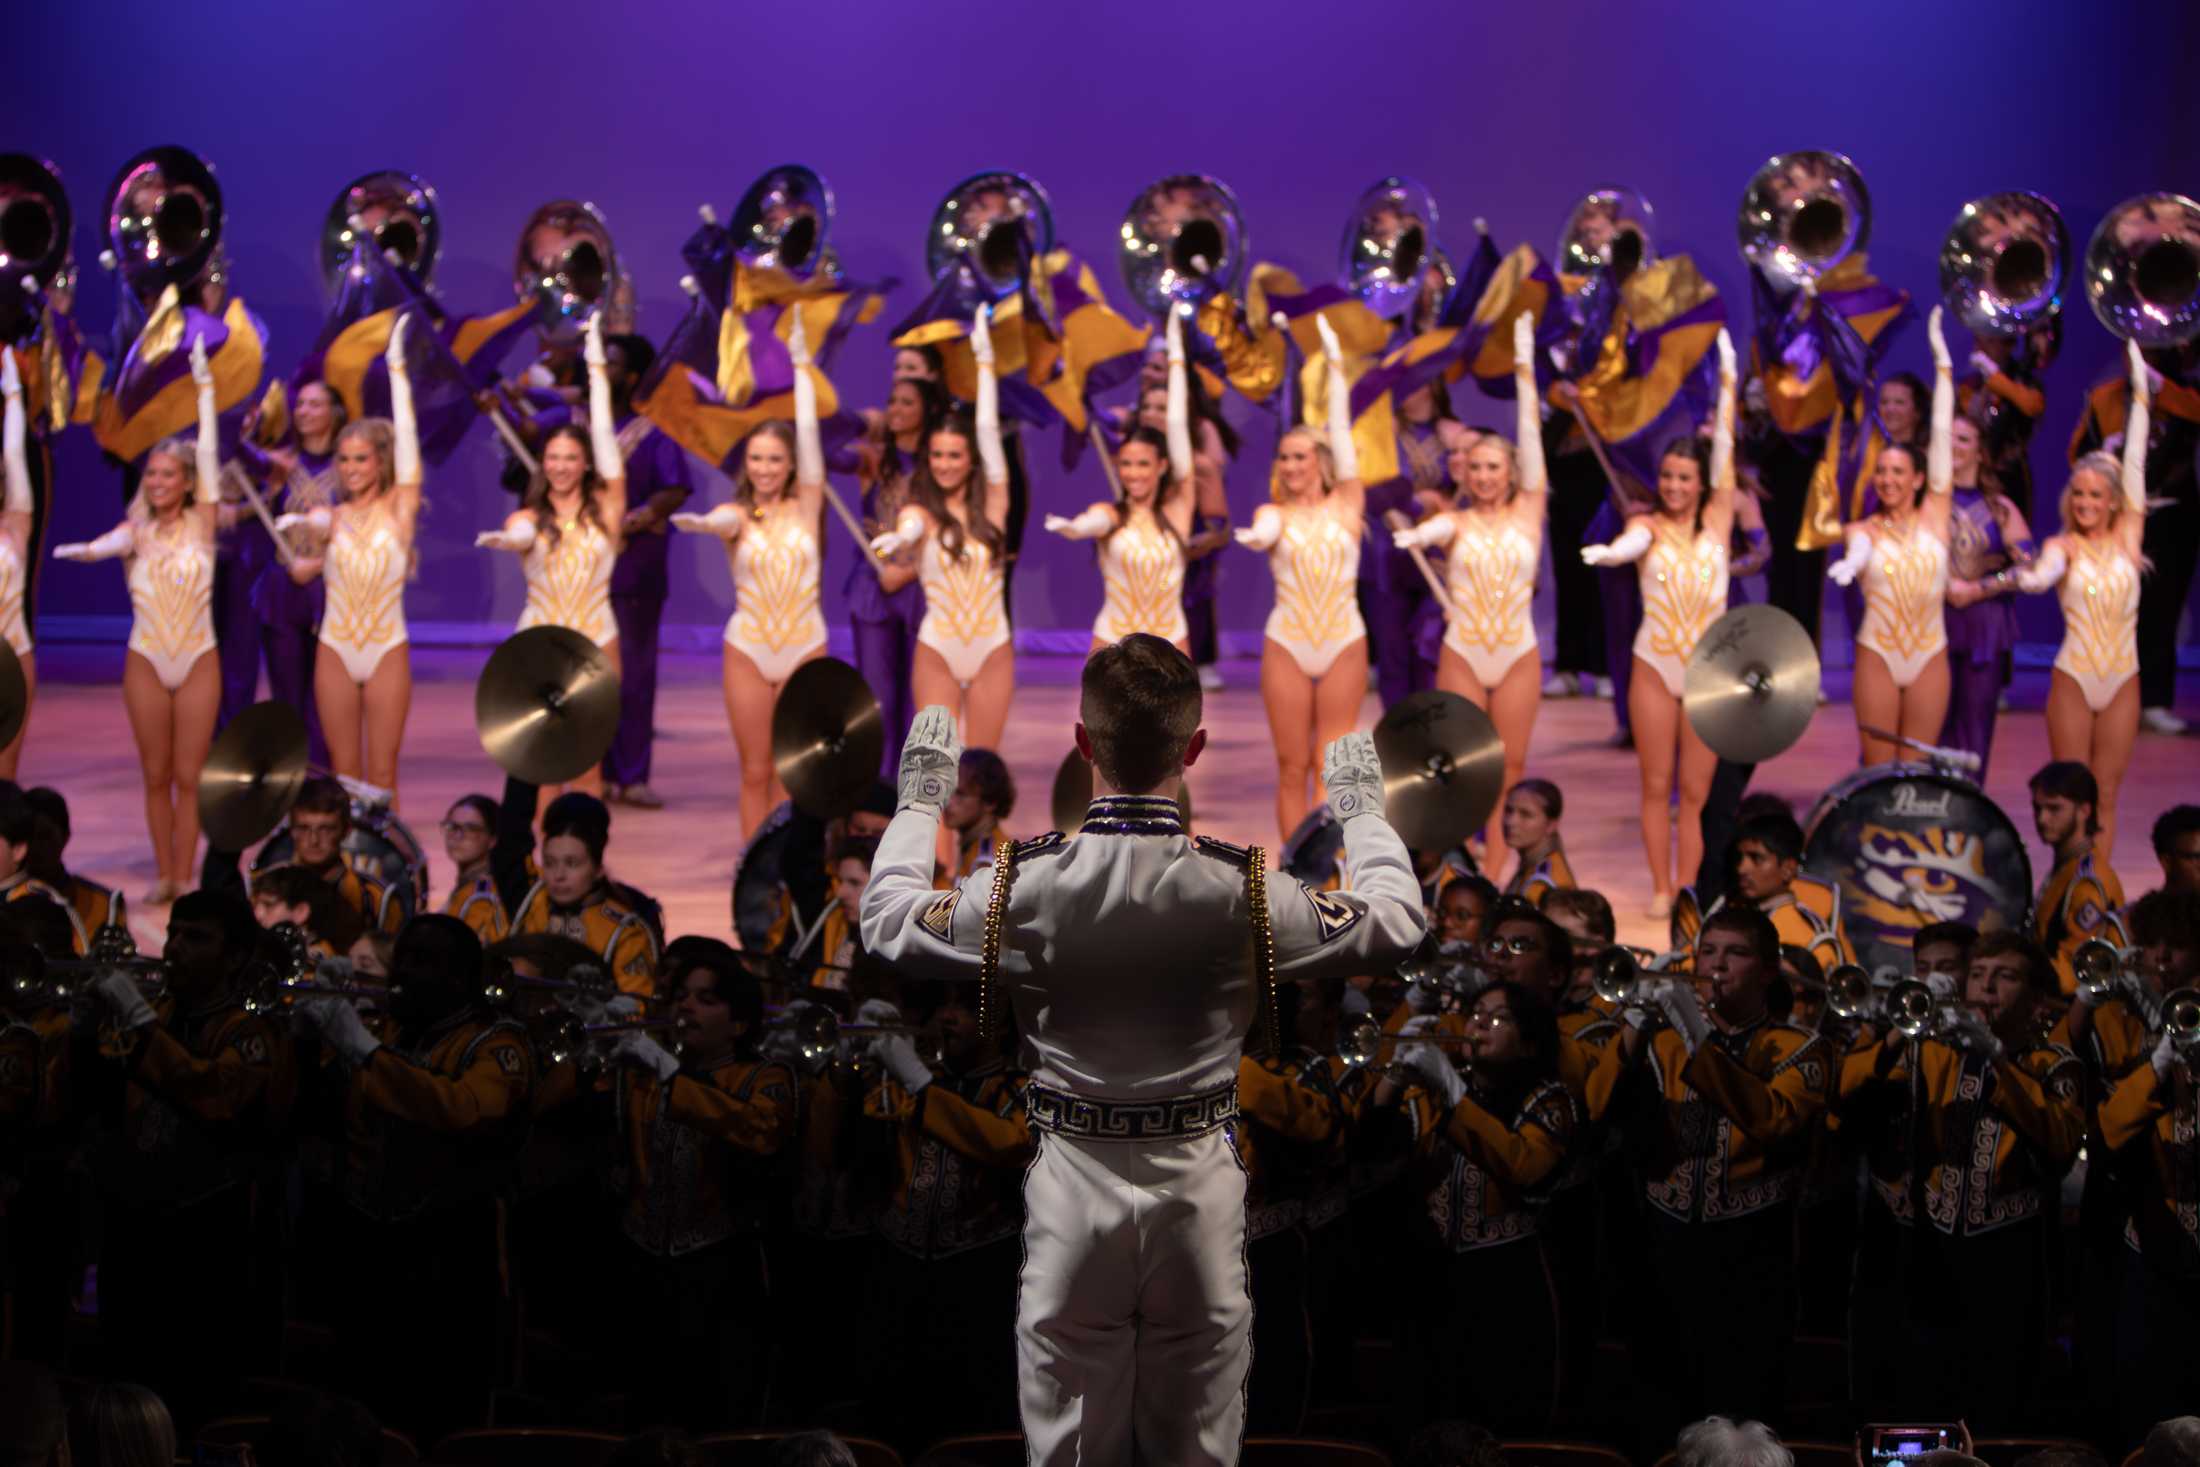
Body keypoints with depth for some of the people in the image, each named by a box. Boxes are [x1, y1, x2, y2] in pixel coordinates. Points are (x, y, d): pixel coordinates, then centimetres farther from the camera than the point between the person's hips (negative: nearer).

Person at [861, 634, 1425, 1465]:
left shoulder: (1024, 888, -14)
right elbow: (1398, 925, 3)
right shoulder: (1241, 890, -14)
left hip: (1074, 1185, 0)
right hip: (1197, 1187, 0)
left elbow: (885, 922, 6)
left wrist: (919, 800, 20)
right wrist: (1361, 809, 20)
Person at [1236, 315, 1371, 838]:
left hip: (1344, 644, 0)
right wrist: (1256, 537, -43)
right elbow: (1266, 531, -19)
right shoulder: (1274, 513, 5)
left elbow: (1341, 432, -1)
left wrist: (1335, 364, -4)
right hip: (1286, 646, 1)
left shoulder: (1346, 504, 5)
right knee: (1292, 766, 2)